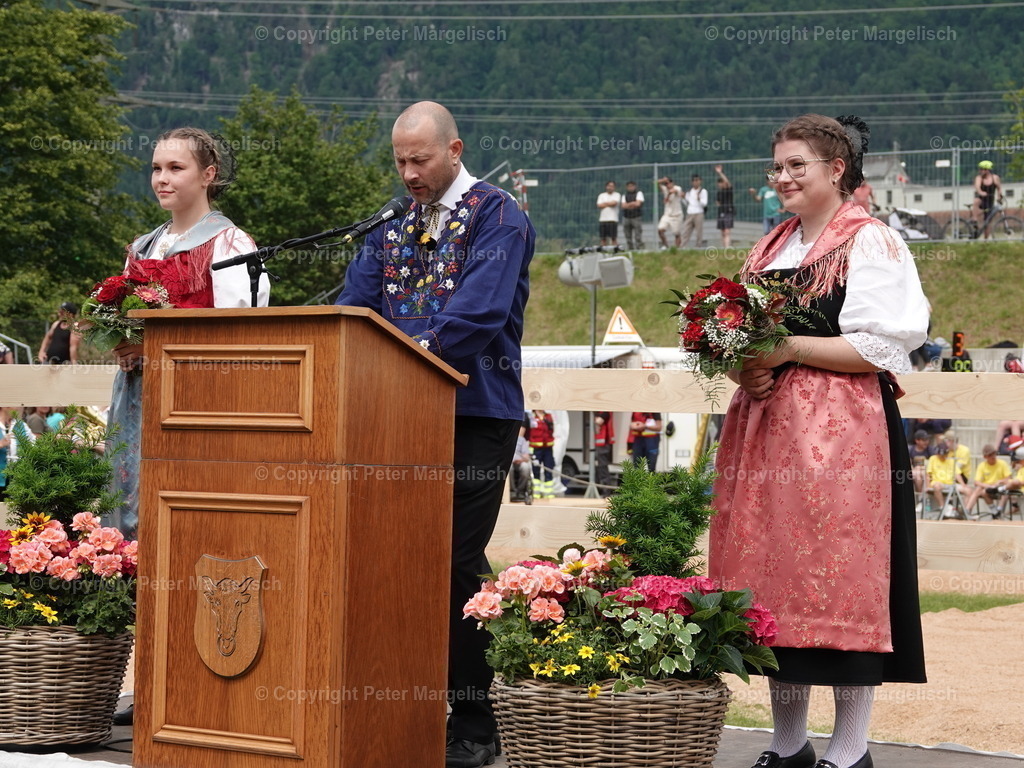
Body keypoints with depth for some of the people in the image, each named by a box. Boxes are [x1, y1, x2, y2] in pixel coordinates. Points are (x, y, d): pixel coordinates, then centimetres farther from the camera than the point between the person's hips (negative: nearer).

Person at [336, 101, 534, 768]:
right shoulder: (394, 225, 17)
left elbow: (480, 311, -17)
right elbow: (356, 305, 9)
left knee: (457, 562, -6)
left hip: (475, 412, -6)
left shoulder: (498, 216, -4)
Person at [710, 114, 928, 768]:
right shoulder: (773, 248, 19)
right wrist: (744, 366, 1)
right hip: (766, 429, 7)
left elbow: (883, 347, -12)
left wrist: (790, 349, -16)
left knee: (838, 585, -6)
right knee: (771, 577, 7)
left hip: (840, 433, -7)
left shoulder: (871, 242, -4)